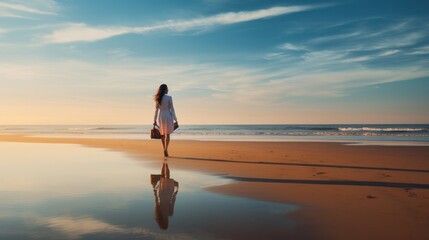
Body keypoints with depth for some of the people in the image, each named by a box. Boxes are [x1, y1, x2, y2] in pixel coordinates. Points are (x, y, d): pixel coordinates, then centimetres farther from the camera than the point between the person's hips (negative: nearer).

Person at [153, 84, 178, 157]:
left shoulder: (157, 98, 3)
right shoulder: (169, 98, -8)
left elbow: (156, 110, 6)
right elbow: (172, 109, -8)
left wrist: (155, 120, 11)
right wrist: (175, 119, -3)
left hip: (160, 117, 4)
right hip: (167, 116, -4)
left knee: (162, 134, 15)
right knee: (167, 134, -1)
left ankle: (165, 149, 21)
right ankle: (166, 150, -12)